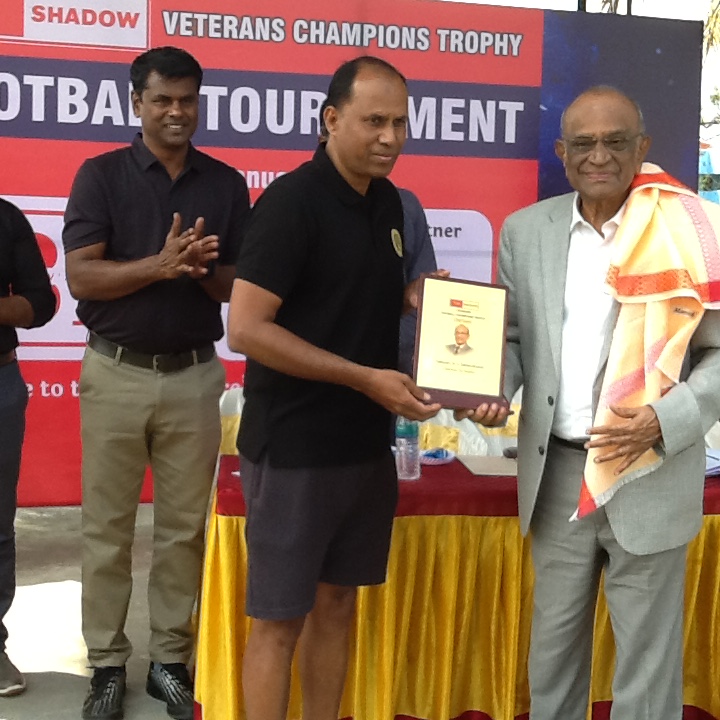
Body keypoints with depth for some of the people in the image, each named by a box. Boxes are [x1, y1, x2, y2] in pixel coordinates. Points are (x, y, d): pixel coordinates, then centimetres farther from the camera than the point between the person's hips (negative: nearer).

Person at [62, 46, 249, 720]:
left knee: (184, 527, 7)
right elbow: (81, 278, -9)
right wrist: (159, 265, -22)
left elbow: (239, 287, 5)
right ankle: (107, 664, 19)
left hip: (193, 375, 2)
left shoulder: (226, 184, 5)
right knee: (107, 527, 6)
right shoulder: (100, 175, 0)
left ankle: (170, 659, 21)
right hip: (116, 373, -1)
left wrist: (203, 270, -16)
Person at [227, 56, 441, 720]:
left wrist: (417, 298, 1)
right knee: (280, 619, 3)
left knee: (336, 604, 17)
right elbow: (246, 327, -21)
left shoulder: (388, 201, 8)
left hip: (366, 444, 7)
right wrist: (366, 378, -22)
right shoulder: (293, 200, -15)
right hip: (293, 448, -7)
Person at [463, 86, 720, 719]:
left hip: (650, 477, -3)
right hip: (556, 473, 3)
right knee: (553, 643, 19)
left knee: (646, 655, 12)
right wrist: (493, 391, -9)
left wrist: (666, 421, -17)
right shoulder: (525, 231, 4)